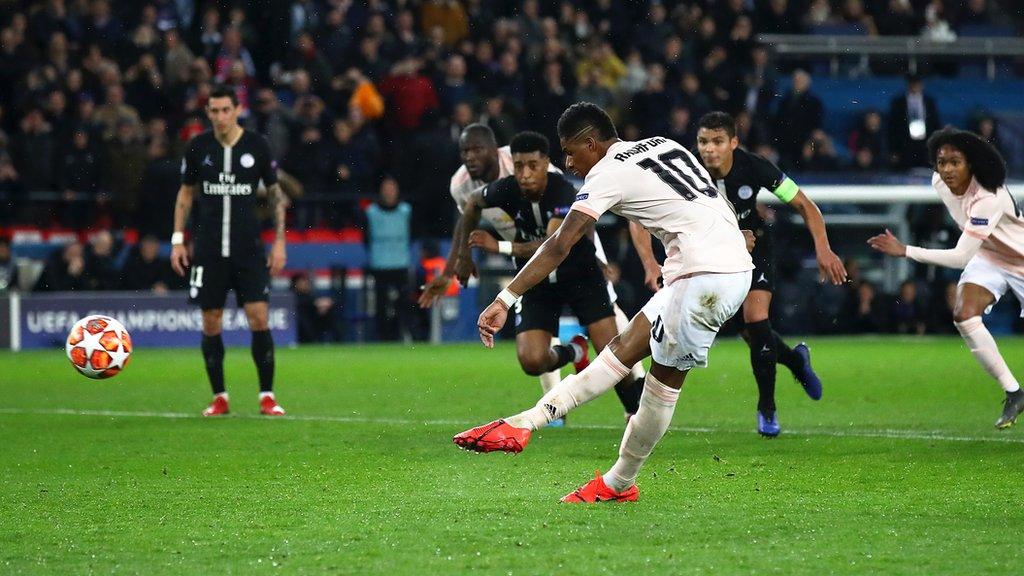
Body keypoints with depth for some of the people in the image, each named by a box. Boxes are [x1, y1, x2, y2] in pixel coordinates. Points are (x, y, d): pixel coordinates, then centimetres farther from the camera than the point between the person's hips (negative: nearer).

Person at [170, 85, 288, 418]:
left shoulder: (257, 146, -1)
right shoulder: (199, 147, 2)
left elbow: (276, 194, 6)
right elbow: (186, 193, 12)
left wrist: (279, 241, 1)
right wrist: (177, 239, 6)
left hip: (248, 247, -1)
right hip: (209, 248, 1)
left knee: (258, 318, -10)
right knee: (211, 323, 2)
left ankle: (267, 396, -1)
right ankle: (219, 397, 13)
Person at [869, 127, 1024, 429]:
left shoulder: (988, 199, -37)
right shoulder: (940, 183, -14)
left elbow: (960, 257, -41)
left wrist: (904, 251, -43)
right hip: (987, 255, 6)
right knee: (964, 315, -20)